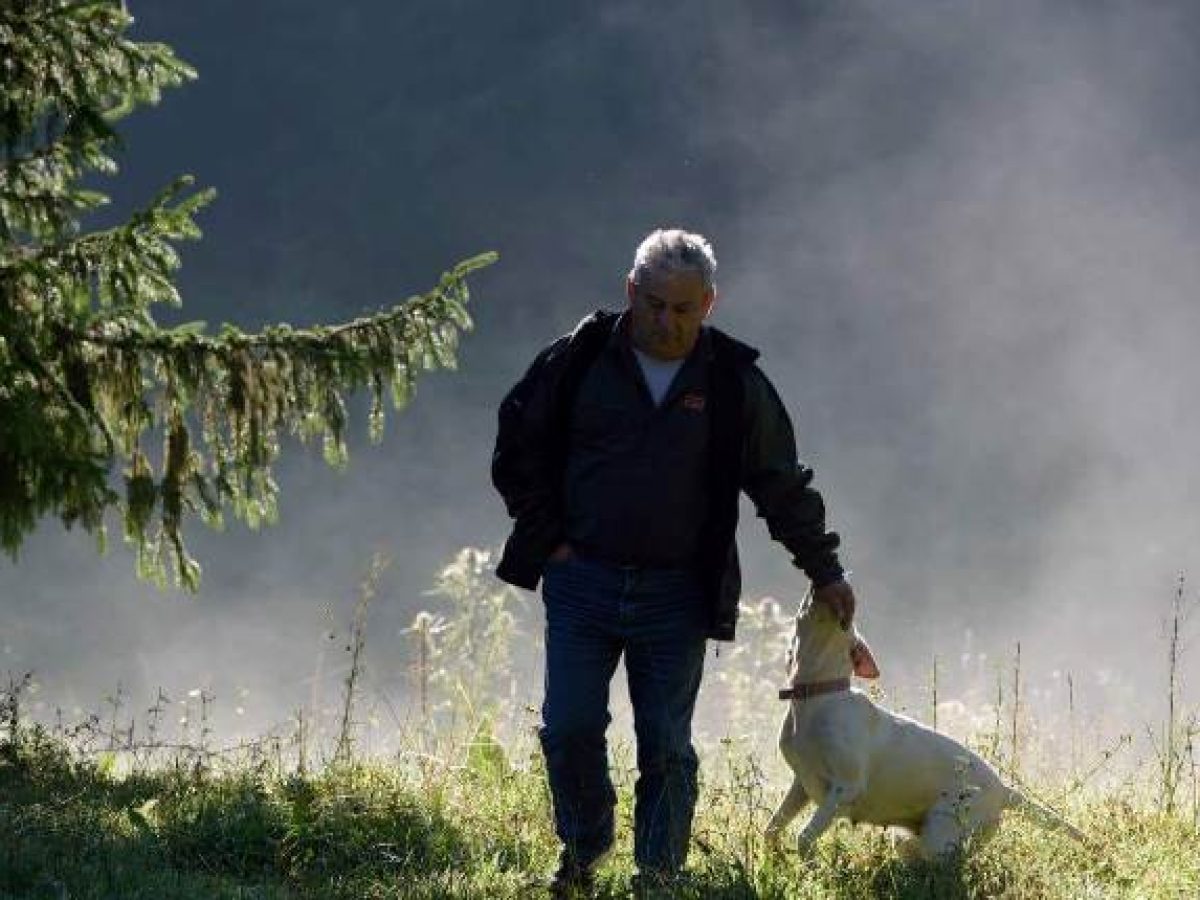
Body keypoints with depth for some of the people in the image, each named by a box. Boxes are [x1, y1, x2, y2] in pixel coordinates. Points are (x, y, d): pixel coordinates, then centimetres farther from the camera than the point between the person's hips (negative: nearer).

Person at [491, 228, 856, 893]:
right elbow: (516, 447, 10)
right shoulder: (579, 360, 0)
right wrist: (548, 536, 4)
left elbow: (782, 485, 9)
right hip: (581, 581, 0)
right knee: (570, 728, -4)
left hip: (677, 594, 0)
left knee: (667, 746, 0)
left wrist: (824, 571, 10)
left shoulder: (734, 383, 1)